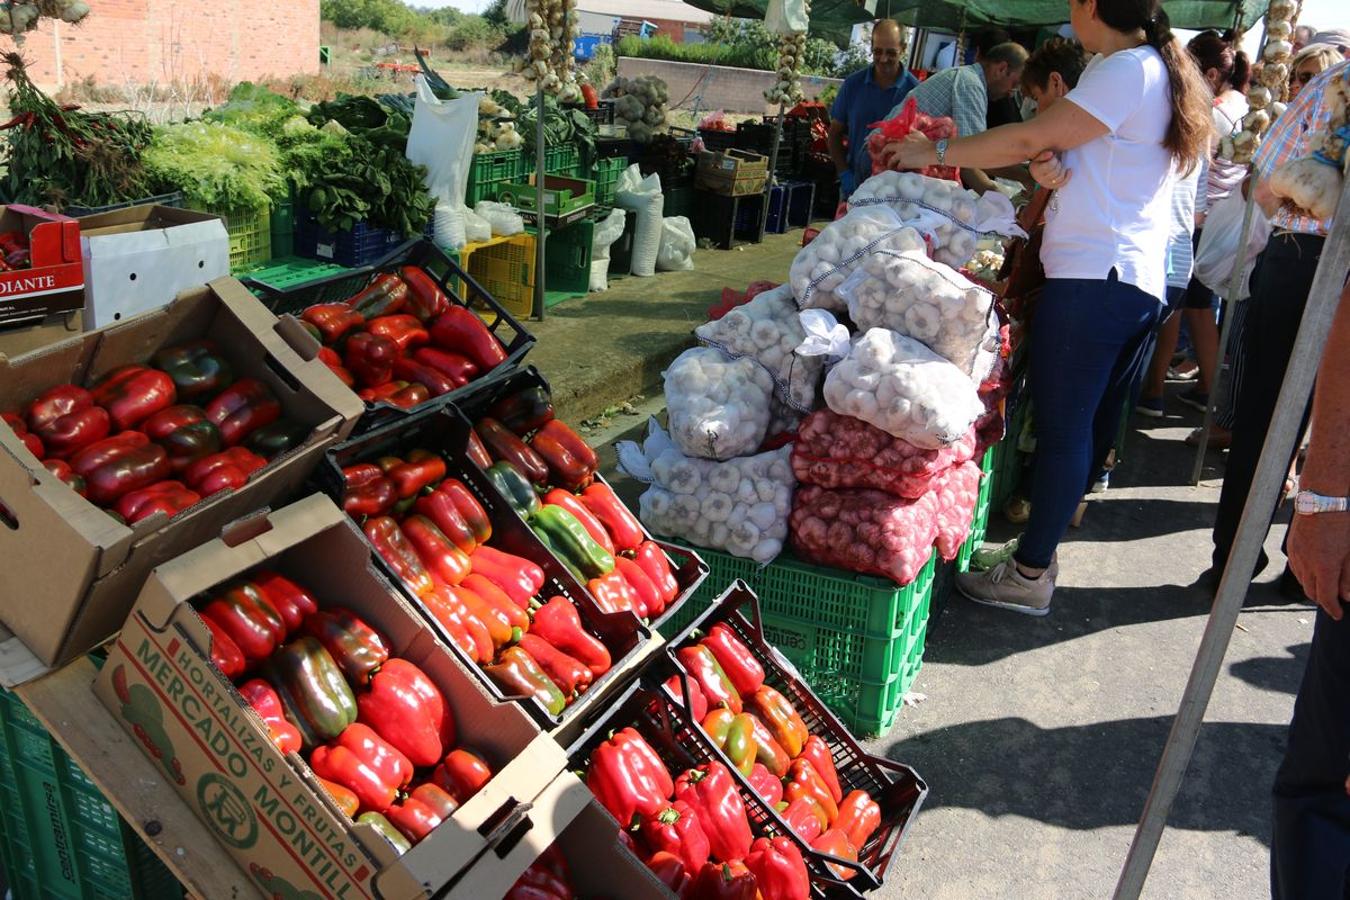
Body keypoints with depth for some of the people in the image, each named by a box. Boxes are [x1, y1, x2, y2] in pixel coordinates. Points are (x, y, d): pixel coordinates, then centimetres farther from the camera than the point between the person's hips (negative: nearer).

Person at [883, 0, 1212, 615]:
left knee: (1062, 426, -7)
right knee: (1088, 426, 15)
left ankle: (1028, 575, -2)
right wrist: (1052, 166, -5)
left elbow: (1030, 139, -12)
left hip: (1092, 276, -10)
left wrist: (935, 152, -2)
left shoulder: (1126, 71, -11)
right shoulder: (1161, 72, 21)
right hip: (1137, 282, 10)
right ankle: (1043, 546, 28)